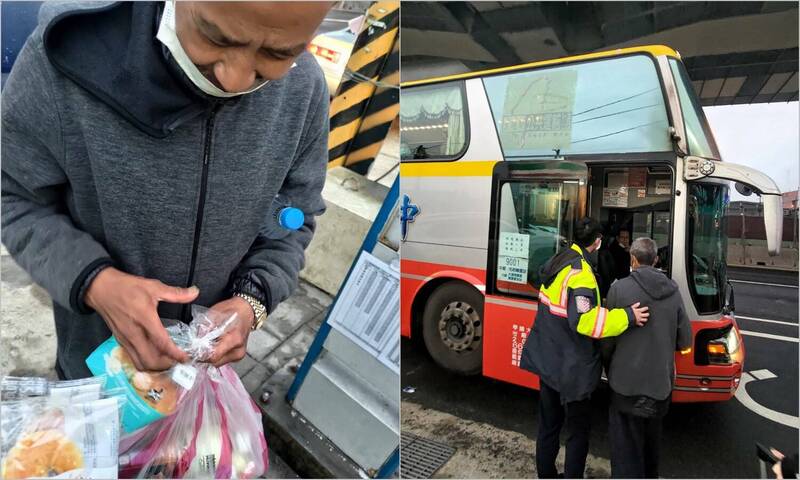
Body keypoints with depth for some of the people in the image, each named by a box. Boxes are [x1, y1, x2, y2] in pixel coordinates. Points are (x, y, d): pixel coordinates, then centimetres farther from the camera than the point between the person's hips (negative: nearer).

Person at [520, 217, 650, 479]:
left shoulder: (557, 261, 4)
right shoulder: (580, 273, -23)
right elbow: (585, 320, -32)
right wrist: (627, 316, -29)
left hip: (547, 360, 8)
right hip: (571, 368, -8)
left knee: (548, 425, 21)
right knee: (578, 431, 10)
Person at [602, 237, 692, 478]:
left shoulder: (619, 288, -15)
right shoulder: (673, 290, -1)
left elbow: (607, 337, -9)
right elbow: (685, 342, 3)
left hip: (628, 382, -5)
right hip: (662, 382, 5)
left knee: (626, 448, 4)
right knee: (651, 439, 26)